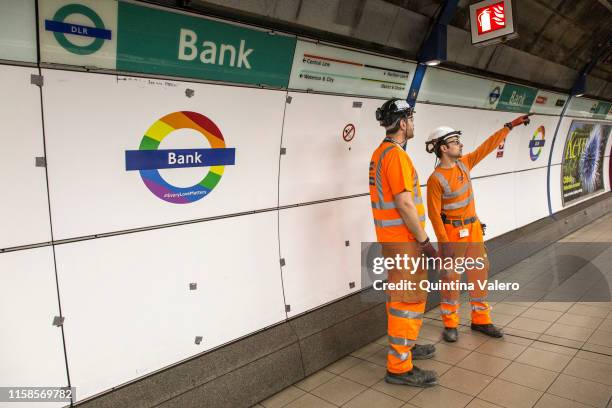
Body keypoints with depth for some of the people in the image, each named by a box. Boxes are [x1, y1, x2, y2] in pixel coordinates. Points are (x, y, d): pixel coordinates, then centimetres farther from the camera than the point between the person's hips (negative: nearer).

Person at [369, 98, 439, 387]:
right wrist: (424, 241, -17)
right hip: (403, 239, -10)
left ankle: (403, 345, 37)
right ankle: (400, 367, 7)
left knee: (398, 295, 20)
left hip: (390, 236, 10)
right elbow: (405, 203, -23)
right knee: (410, 300, -2)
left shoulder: (380, 152, 12)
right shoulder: (396, 154, -18)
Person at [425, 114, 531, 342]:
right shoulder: (436, 179, -19)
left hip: (474, 229, 8)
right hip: (452, 233, -7)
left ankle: (480, 319, 28)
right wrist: (444, 243, -19)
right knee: (450, 278, 2)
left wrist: (510, 126, 14)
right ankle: (450, 324, 17)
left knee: (479, 274, 13)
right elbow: (434, 213, -18)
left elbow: (488, 146, 12)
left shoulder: (464, 163, 2)